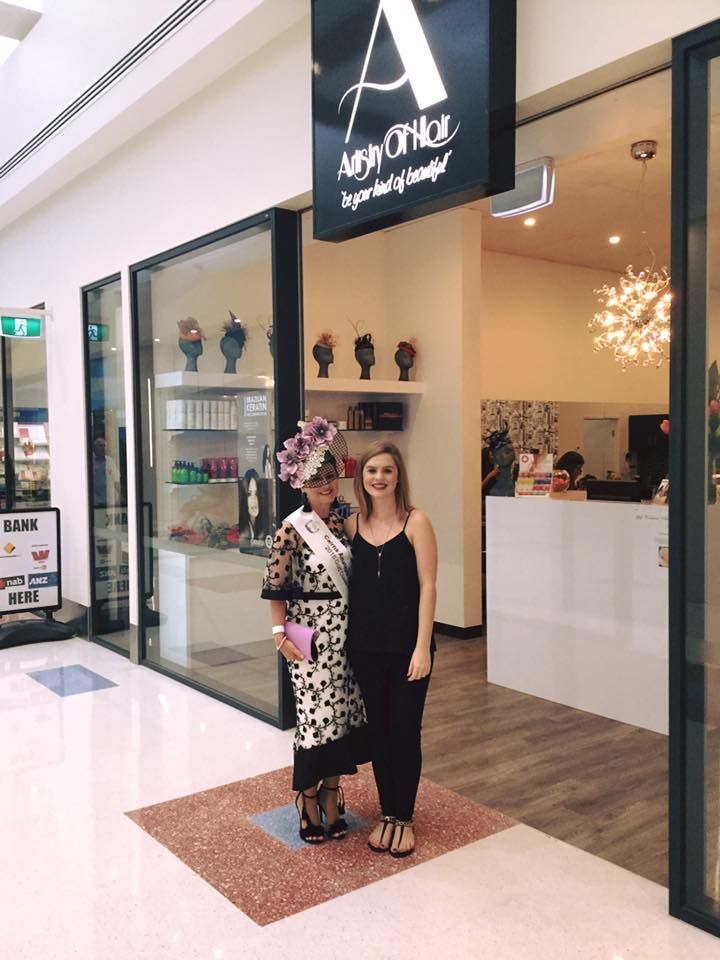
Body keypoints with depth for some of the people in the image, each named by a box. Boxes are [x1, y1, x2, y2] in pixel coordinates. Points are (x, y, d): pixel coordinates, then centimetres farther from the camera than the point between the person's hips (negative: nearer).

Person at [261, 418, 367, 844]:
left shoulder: (340, 523, 6)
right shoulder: (292, 530, -11)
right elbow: (275, 587, -10)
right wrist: (281, 634, -16)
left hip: (345, 633, 6)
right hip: (312, 637, -6)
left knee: (343, 712, 12)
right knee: (315, 716, 1)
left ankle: (331, 793, 29)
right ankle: (308, 798, 20)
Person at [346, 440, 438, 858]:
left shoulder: (416, 522, -9)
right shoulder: (352, 524, 2)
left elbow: (427, 587, -10)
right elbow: (350, 584, 7)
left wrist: (423, 646, -13)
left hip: (408, 645, -3)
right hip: (366, 645, 3)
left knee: (405, 731, 7)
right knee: (377, 730, 13)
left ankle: (404, 817, 27)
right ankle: (387, 813, 31)